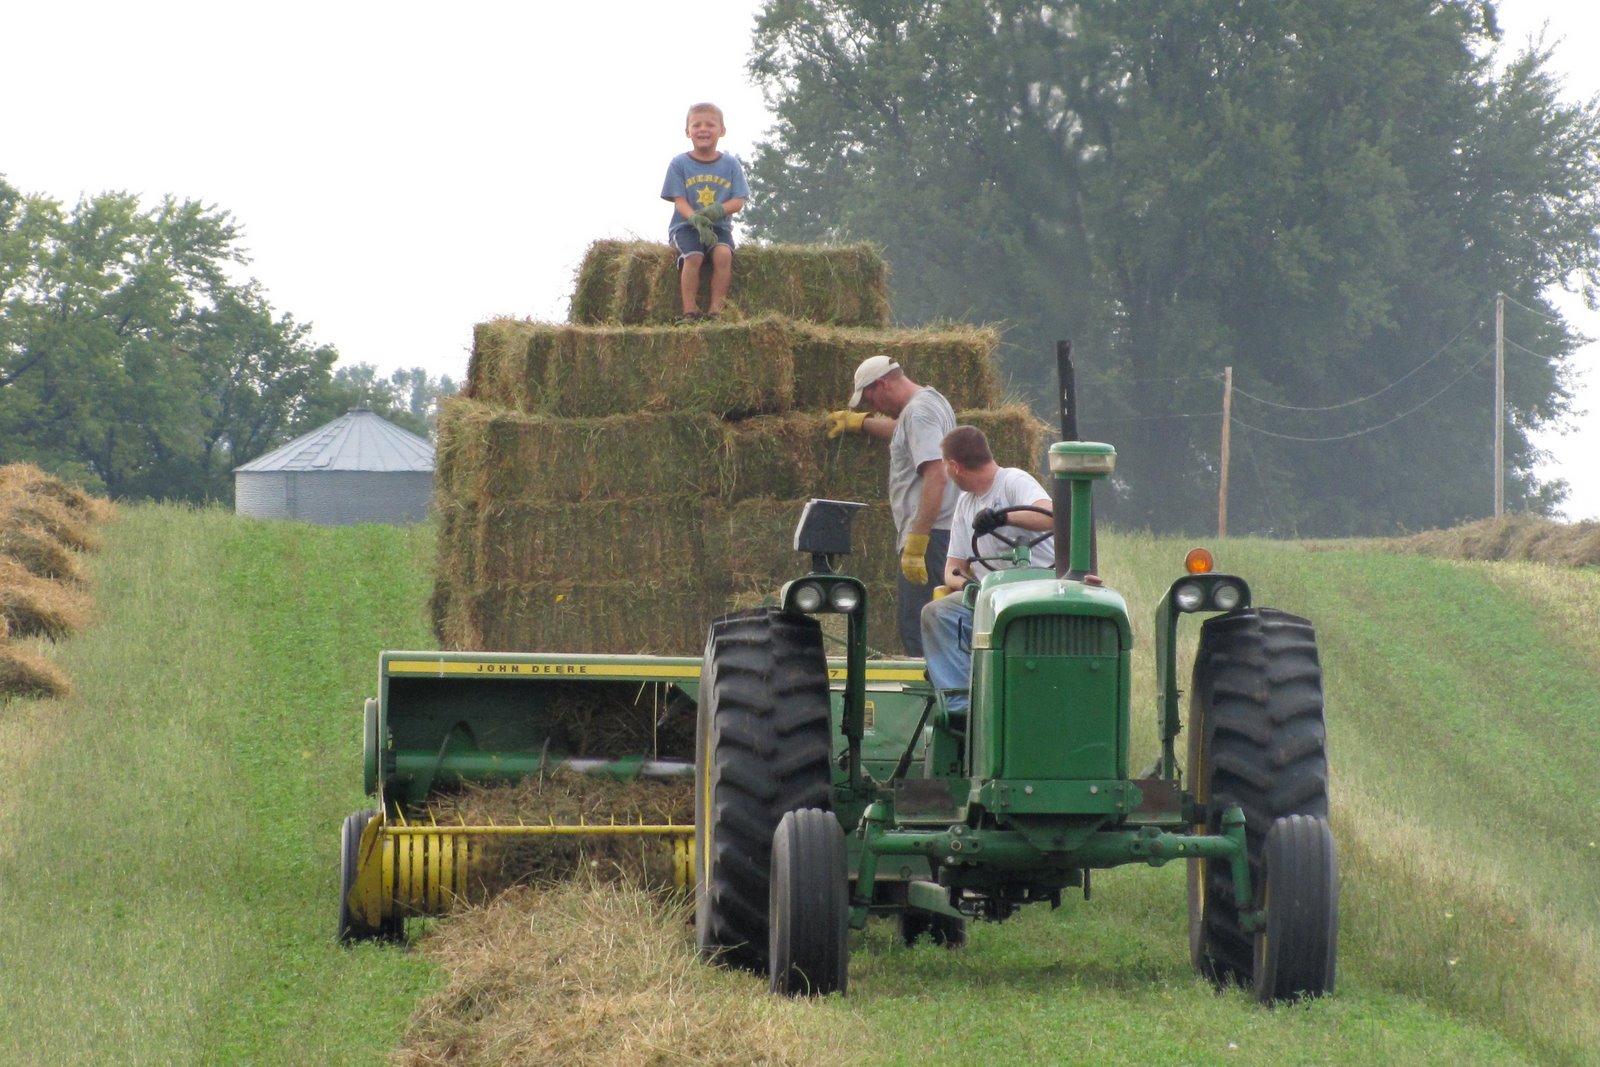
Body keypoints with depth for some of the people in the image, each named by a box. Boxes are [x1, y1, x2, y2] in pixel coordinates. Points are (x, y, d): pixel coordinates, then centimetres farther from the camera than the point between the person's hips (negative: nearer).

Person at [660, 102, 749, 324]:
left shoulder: (730, 164, 6)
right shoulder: (679, 164, 2)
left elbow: (738, 201, 1)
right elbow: (680, 202, -5)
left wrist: (719, 210, -21)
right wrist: (696, 220, -25)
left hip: (719, 226, 1)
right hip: (685, 225, -1)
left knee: (723, 253, -30)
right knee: (693, 255, -31)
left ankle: (715, 310, -23)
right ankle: (690, 312, -24)